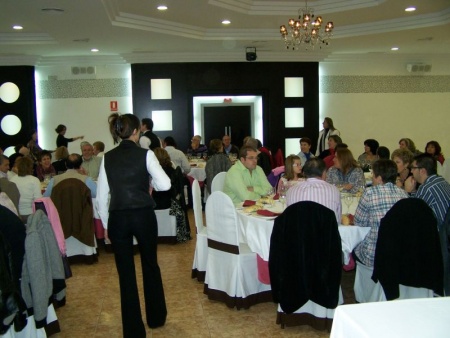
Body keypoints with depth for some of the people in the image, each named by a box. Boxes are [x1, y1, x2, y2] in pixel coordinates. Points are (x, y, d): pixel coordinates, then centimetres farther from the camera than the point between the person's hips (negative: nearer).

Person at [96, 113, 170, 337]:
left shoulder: (108, 158, 3)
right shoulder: (145, 154, -6)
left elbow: (101, 195, 3)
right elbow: (164, 184, -13)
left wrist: (105, 224, 13)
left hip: (117, 218, 2)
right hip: (143, 216, -1)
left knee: (126, 273, 10)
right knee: (150, 265, 19)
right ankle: (156, 317, 37)